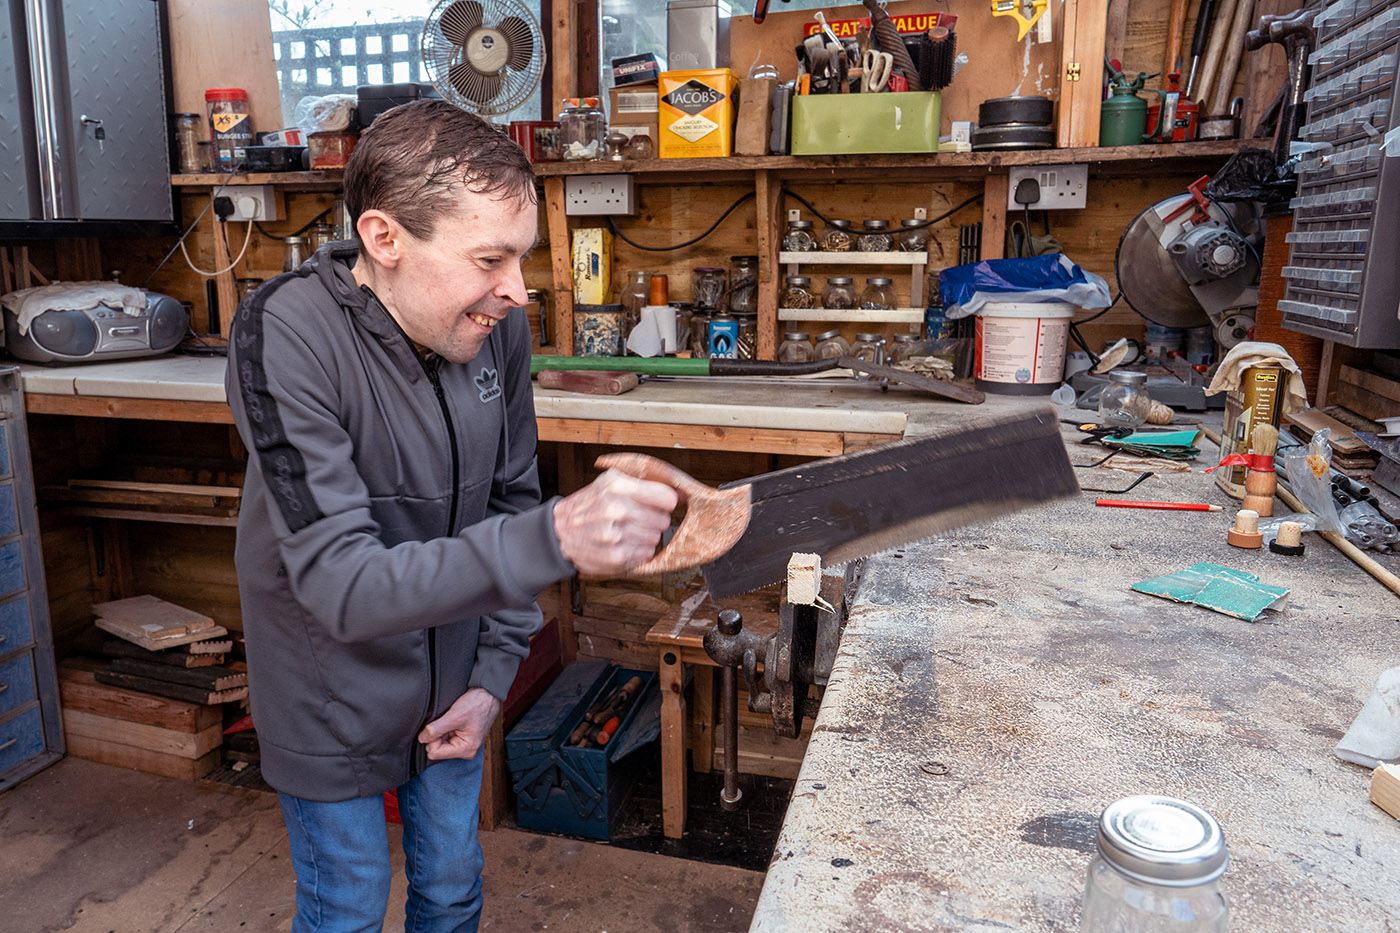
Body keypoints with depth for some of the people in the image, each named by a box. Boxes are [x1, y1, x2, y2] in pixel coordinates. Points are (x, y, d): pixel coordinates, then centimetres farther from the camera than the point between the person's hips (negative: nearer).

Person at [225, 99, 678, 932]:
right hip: (334, 702, -4)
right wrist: (552, 541, -48)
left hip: (451, 684, 4)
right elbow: (344, 587, -34)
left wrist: (494, 675, -3)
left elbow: (510, 501, -1)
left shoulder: (494, 325, -14)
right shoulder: (285, 338, -29)